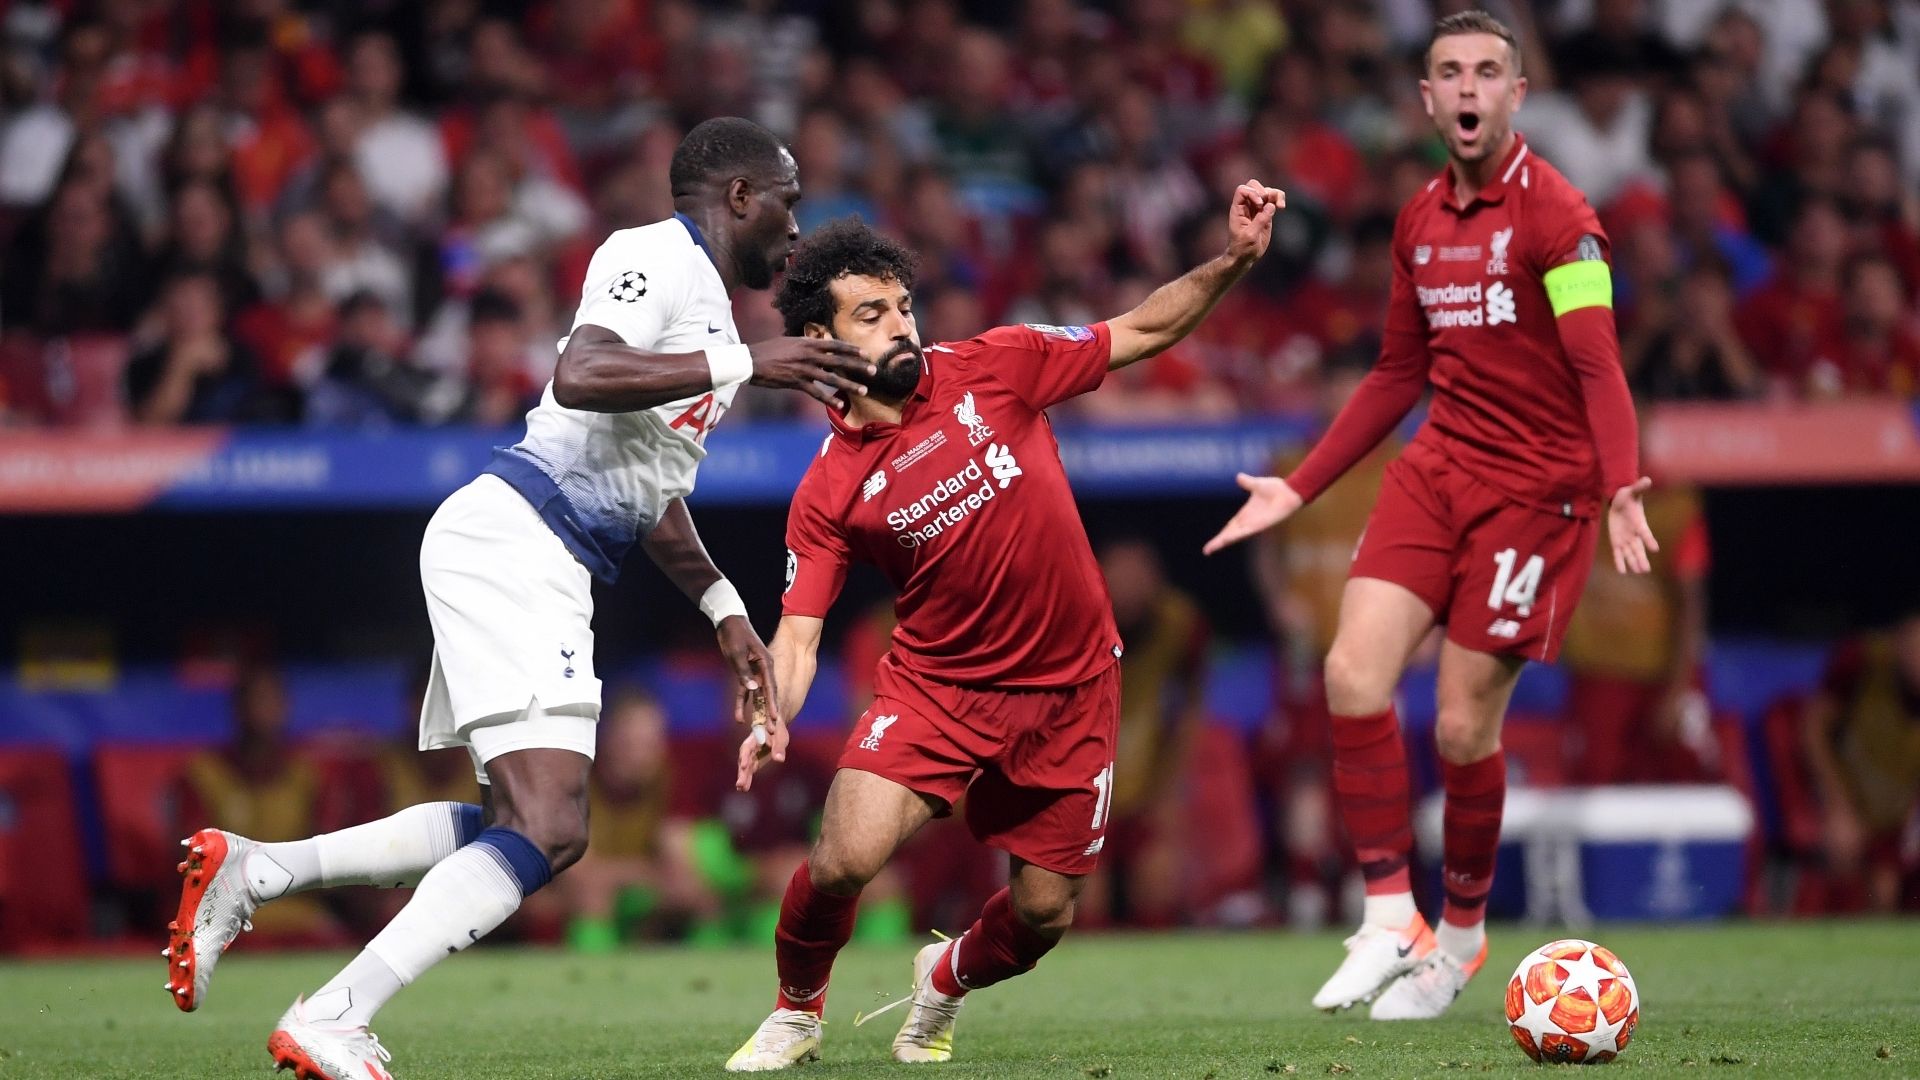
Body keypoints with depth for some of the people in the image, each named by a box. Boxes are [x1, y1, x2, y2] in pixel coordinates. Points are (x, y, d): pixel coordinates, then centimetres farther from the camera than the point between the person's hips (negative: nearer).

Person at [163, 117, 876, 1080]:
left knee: (519, 821, 13)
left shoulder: (704, 305, 24)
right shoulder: (658, 258, -7)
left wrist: (726, 613, 34)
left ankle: (252, 871, 11)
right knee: (548, 830, -18)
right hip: (508, 540, -11)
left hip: (536, 568, 11)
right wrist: (747, 364, -23)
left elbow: (650, 494, 34)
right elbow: (579, 376, -26)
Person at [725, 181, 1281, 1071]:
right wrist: (771, 720, -30)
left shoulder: (991, 368, -6)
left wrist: (1231, 260, -10)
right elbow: (798, 631, -11)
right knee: (843, 859, -21)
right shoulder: (830, 494, -9)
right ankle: (796, 1013, 10)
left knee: (1042, 915, 5)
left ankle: (946, 980, 41)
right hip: (937, 686, -2)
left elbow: (1142, 333, 2)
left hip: (1068, 688, 2)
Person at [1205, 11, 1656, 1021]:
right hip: (1436, 470, 6)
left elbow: (1598, 367, -18)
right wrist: (1299, 487, 20)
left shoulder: (1555, 214, -11)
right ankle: (1388, 919, -2)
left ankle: (1462, 933, 18)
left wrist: (1620, 491, -34)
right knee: (1352, 672, -12)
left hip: (1533, 487, -6)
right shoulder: (1421, 221, 11)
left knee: (1464, 725, -5)